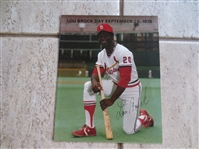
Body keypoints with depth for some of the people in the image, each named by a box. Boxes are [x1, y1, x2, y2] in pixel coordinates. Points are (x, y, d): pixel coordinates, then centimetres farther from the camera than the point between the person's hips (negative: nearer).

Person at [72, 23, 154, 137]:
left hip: (131, 89, -6)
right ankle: (90, 128, -9)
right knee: (88, 86, -15)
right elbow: (96, 72, -4)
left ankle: (144, 116, 28)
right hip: (115, 85, 7)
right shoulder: (101, 54, 0)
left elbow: (125, 79, -30)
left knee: (129, 130, -8)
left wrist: (112, 100, -30)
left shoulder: (123, 52, -24)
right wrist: (94, 81, -30)